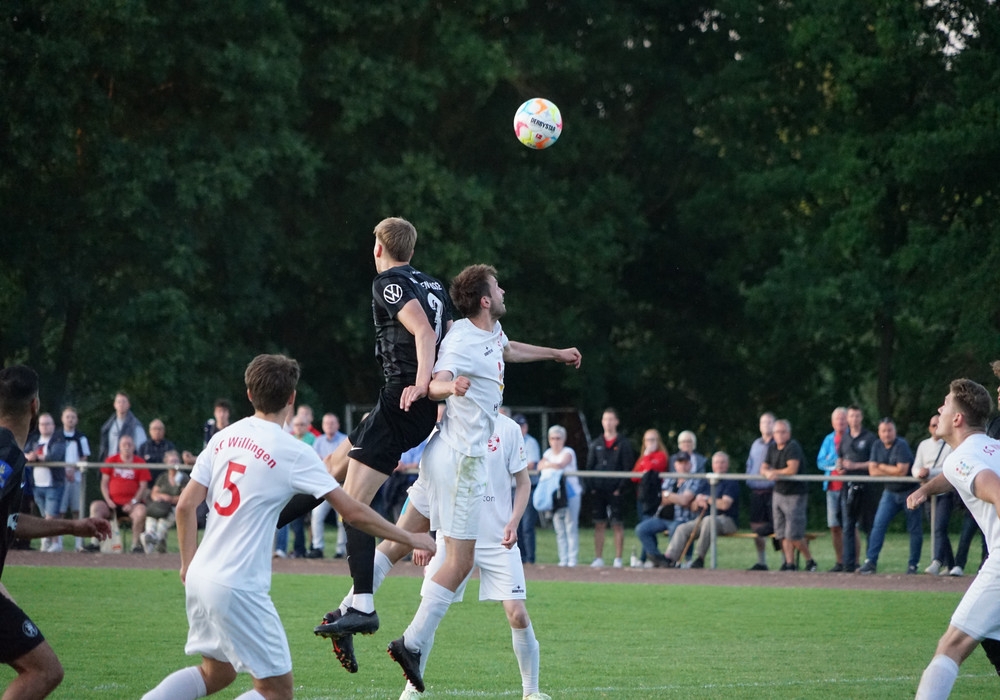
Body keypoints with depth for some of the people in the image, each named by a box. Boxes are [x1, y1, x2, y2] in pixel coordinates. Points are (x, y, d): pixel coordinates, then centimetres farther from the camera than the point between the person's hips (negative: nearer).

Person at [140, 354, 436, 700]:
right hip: (238, 588, -7)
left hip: (200, 578, 7)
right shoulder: (294, 453, -9)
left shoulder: (223, 438, 7)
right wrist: (409, 538, 5)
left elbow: (185, 506, 8)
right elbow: (352, 511, -6)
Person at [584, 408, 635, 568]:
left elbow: (628, 468, -2)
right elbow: (589, 466, 12)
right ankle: (598, 559, 7)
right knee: (599, 525, 4)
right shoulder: (595, 444, 12)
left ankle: (618, 559, 2)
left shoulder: (623, 444, 1)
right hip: (598, 491, 3)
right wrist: (591, 487, 0)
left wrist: (621, 488, -11)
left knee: (618, 525, -2)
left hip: (615, 492, -3)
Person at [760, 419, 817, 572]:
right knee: (783, 534, 4)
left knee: (793, 535, -10)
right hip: (779, 493, 8)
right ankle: (789, 563, 8)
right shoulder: (773, 448, 11)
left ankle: (810, 561, 5)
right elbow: (764, 468, 13)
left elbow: (792, 469, -24)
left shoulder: (793, 447, -14)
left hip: (795, 495, -8)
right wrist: (768, 473, -12)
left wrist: (775, 472, -9)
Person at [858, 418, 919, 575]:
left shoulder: (901, 446, -16)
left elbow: (902, 470, -24)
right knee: (878, 525, -7)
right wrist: (894, 472, -12)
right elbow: (872, 471, -2)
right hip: (890, 492, 5)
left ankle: (913, 564, 9)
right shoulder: (877, 446, 3)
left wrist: (883, 467, -11)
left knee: (914, 530, 1)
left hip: (909, 492, -5)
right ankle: (871, 561, -9)